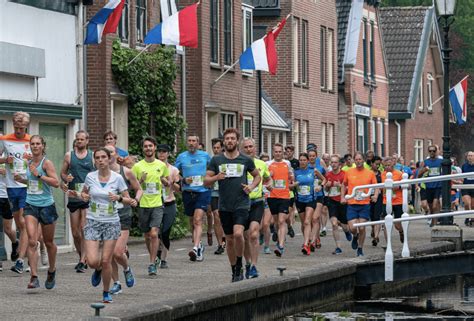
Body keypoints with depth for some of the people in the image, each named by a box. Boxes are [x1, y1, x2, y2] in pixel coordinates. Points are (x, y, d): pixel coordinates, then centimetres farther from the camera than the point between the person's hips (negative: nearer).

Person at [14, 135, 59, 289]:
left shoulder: (47, 163, -8)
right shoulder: (29, 163, 9)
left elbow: (56, 182, -17)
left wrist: (39, 175, -22)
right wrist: (21, 179, 7)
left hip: (46, 206, -4)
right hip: (31, 205, 4)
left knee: (49, 242, 11)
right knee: (32, 241, -13)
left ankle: (52, 271, 35)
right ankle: (34, 277, -15)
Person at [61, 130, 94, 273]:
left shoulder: (92, 156, 4)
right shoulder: (69, 155, 8)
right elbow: (62, 173, 13)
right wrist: (66, 178, -9)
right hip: (73, 196, 3)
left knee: (84, 228, -13)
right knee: (75, 232, 6)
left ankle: (83, 262, -12)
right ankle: (82, 258, 24)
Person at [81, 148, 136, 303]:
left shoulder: (117, 178, -4)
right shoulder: (90, 177, -1)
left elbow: (128, 200, 2)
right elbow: (84, 192, 17)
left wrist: (119, 198, -18)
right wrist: (84, 196, -5)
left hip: (111, 223, -1)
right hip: (93, 222, 1)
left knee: (106, 261, -3)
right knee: (92, 261, -11)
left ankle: (106, 293, 18)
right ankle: (98, 270, 26)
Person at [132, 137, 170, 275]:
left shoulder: (162, 165, 4)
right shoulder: (137, 166, 1)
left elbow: (168, 183, 15)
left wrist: (165, 181, -8)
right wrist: (140, 181, -15)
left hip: (157, 204, -1)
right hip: (143, 205, 1)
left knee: (154, 233, -15)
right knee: (147, 235, 12)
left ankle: (152, 264, -10)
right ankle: (154, 259, 33)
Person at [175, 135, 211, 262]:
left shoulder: (205, 156, 6)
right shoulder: (181, 157, 6)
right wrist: (184, 180, -7)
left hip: (203, 191, -3)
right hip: (188, 193, 3)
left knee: (198, 220, -17)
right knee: (192, 222, 11)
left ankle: (195, 248, -28)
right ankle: (199, 245, 28)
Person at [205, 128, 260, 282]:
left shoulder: (246, 160, 3)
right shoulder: (216, 160, 4)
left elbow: (257, 176, 17)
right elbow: (206, 180, 5)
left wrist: (252, 186, -3)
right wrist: (216, 177, -16)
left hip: (241, 204, -2)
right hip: (224, 206, 2)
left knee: (238, 234, -23)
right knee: (229, 239, 9)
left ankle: (239, 266, -5)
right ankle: (234, 271, 23)